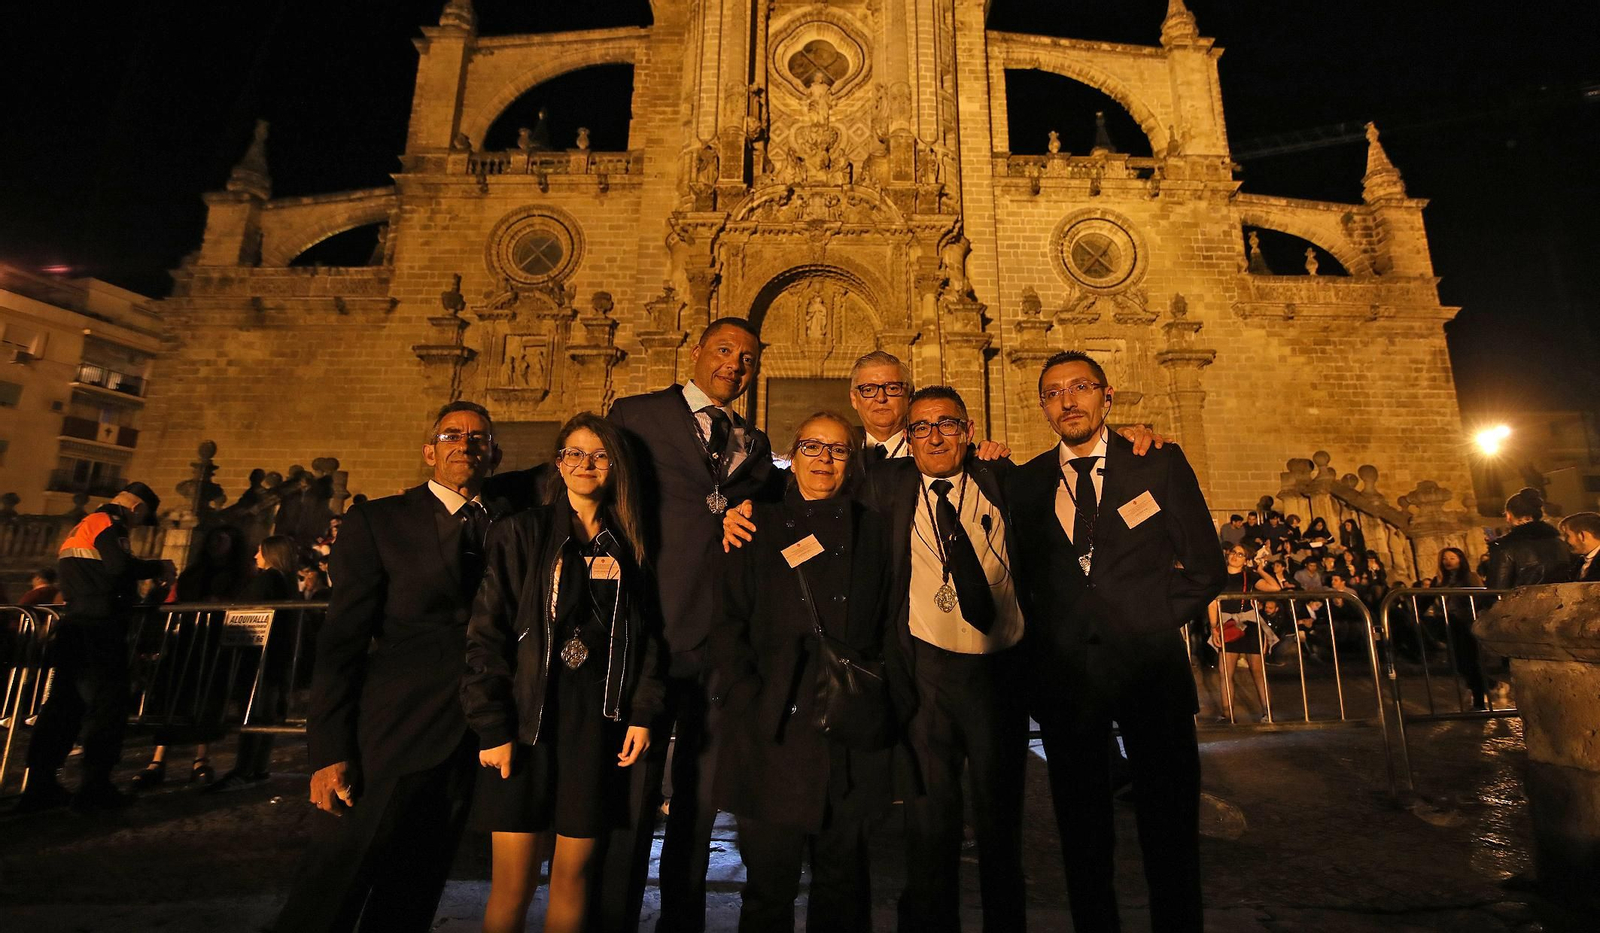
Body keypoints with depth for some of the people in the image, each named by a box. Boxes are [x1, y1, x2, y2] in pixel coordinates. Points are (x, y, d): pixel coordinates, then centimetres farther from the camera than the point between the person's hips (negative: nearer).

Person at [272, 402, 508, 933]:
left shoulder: (510, 523, 9)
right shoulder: (377, 521, 0)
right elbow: (340, 643, -3)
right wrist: (330, 752, -9)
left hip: (471, 745, 4)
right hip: (393, 739, -3)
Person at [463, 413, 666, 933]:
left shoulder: (629, 547, 9)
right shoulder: (523, 533, 1)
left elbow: (646, 636, 8)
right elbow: (487, 634, -3)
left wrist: (643, 713, -1)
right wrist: (492, 728, -8)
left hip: (599, 723, 2)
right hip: (527, 720, -2)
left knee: (574, 872, 10)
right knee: (513, 880, 3)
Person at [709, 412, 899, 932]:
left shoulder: (871, 530, 10)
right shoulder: (758, 528, 6)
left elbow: (891, 625, 9)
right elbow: (727, 622, 1)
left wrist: (879, 696, -2)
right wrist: (749, 699, -7)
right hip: (773, 731, -1)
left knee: (843, 880, 13)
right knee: (769, 884, 6)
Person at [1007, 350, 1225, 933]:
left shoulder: (1160, 462, 3)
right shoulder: (1026, 482, 7)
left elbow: (1205, 568, 3)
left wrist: (1149, 623, -4)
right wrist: (1044, 646, 1)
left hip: (1149, 666, -1)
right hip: (1065, 674, 1)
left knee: (1171, 830, 9)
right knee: (1082, 835, 12)